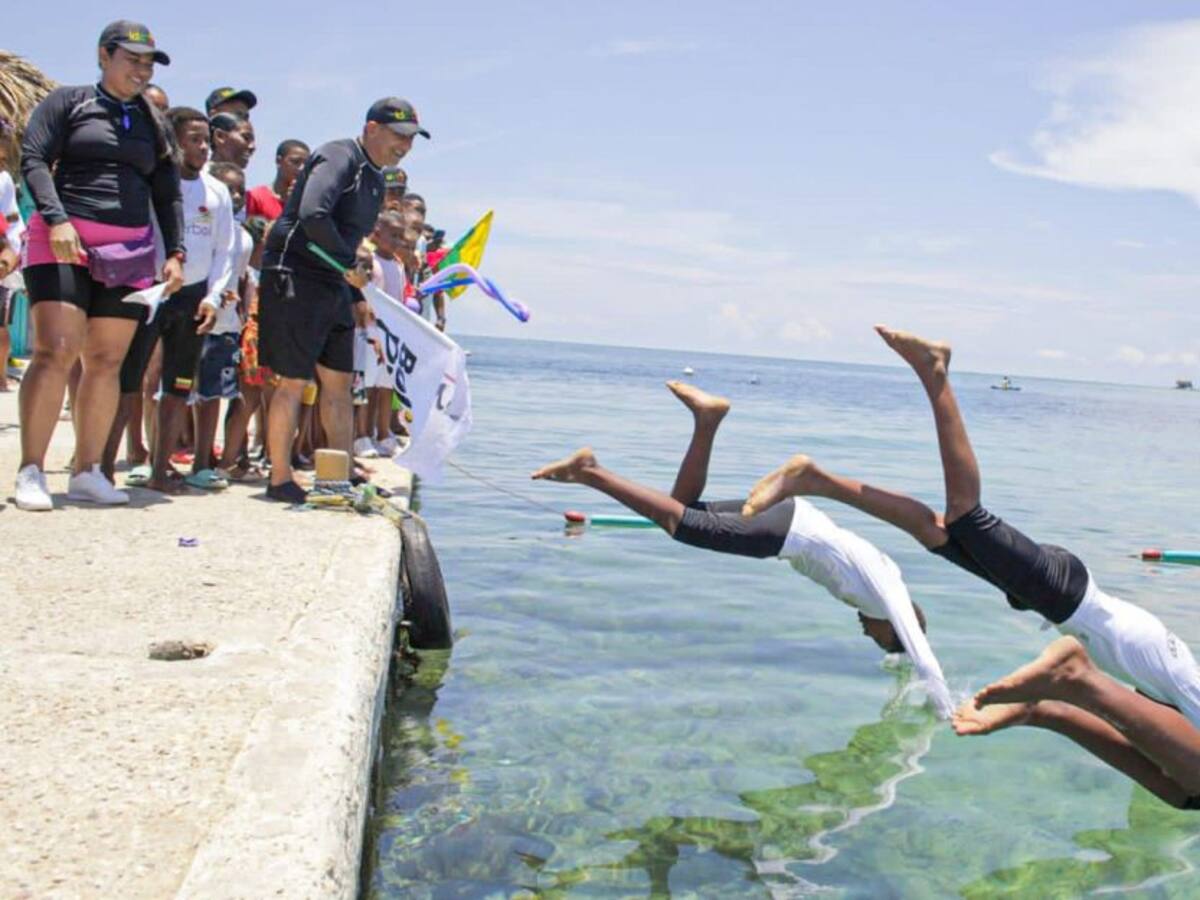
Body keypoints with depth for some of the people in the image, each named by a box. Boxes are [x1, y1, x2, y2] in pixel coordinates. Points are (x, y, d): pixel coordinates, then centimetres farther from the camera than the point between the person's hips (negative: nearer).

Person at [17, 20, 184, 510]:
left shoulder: (153, 122, 18)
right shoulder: (68, 101, 6)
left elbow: (167, 193, 16)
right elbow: (33, 159, -4)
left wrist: (174, 253, 4)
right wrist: (56, 219, -19)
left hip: (130, 250, 4)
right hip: (63, 242, -4)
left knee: (106, 362, 1)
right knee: (56, 352, -15)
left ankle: (86, 472, 5)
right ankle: (31, 471, -11)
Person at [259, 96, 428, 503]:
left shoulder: (374, 179, 18)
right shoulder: (338, 158, -12)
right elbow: (312, 215, -28)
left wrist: (357, 297, 17)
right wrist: (350, 265, -18)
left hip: (334, 285, 10)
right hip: (295, 277, -10)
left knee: (339, 381, 10)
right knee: (293, 381, -5)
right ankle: (280, 480, 3)